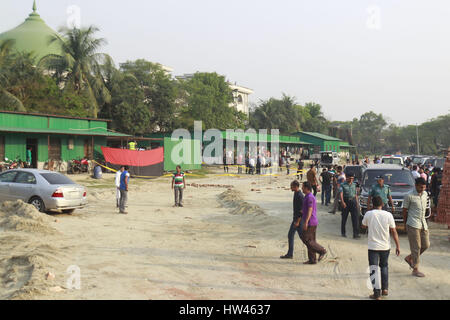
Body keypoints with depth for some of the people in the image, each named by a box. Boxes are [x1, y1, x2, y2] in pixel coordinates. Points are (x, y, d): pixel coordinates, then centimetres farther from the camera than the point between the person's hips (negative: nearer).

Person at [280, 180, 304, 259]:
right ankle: (290, 254, 14)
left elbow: (301, 210, -23)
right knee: (290, 235, 10)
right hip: (295, 218, 10)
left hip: (299, 219, -10)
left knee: (302, 236, -2)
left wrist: (297, 222, -24)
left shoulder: (300, 196, -21)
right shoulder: (296, 194, 10)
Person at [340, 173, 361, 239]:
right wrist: (342, 202, -27)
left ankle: (356, 234, -11)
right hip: (346, 202, -2)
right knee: (344, 217, 6)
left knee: (355, 217, -8)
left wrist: (357, 203, 12)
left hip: (353, 201, 3)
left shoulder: (354, 185, 13)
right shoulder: (343, 185, -1)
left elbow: (356, 194, 17)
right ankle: (343, 232, 20)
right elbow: (341, 194, -13)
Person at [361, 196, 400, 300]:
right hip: (385, 246, 2)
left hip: (373, 246, -2)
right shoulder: (388, 215, -6)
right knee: (384, 266, 23)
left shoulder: (368, 214, -8)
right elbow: (394, 231, -3)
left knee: (374, 270, 3)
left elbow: (363, 225, 11)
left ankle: (377, 294, 0)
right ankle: (385, 289, 26)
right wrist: (397, 246, 4)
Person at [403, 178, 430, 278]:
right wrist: (405, 224, 2)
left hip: (423, 224, 7)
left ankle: (409, 258, 28)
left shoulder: (425, 194, 9)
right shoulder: (409, 196, -11)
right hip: (413, 225, -7)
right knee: (416, 247, -3)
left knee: (426, 245, 9)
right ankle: (415, 269, 6)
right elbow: (405, 211, -3)